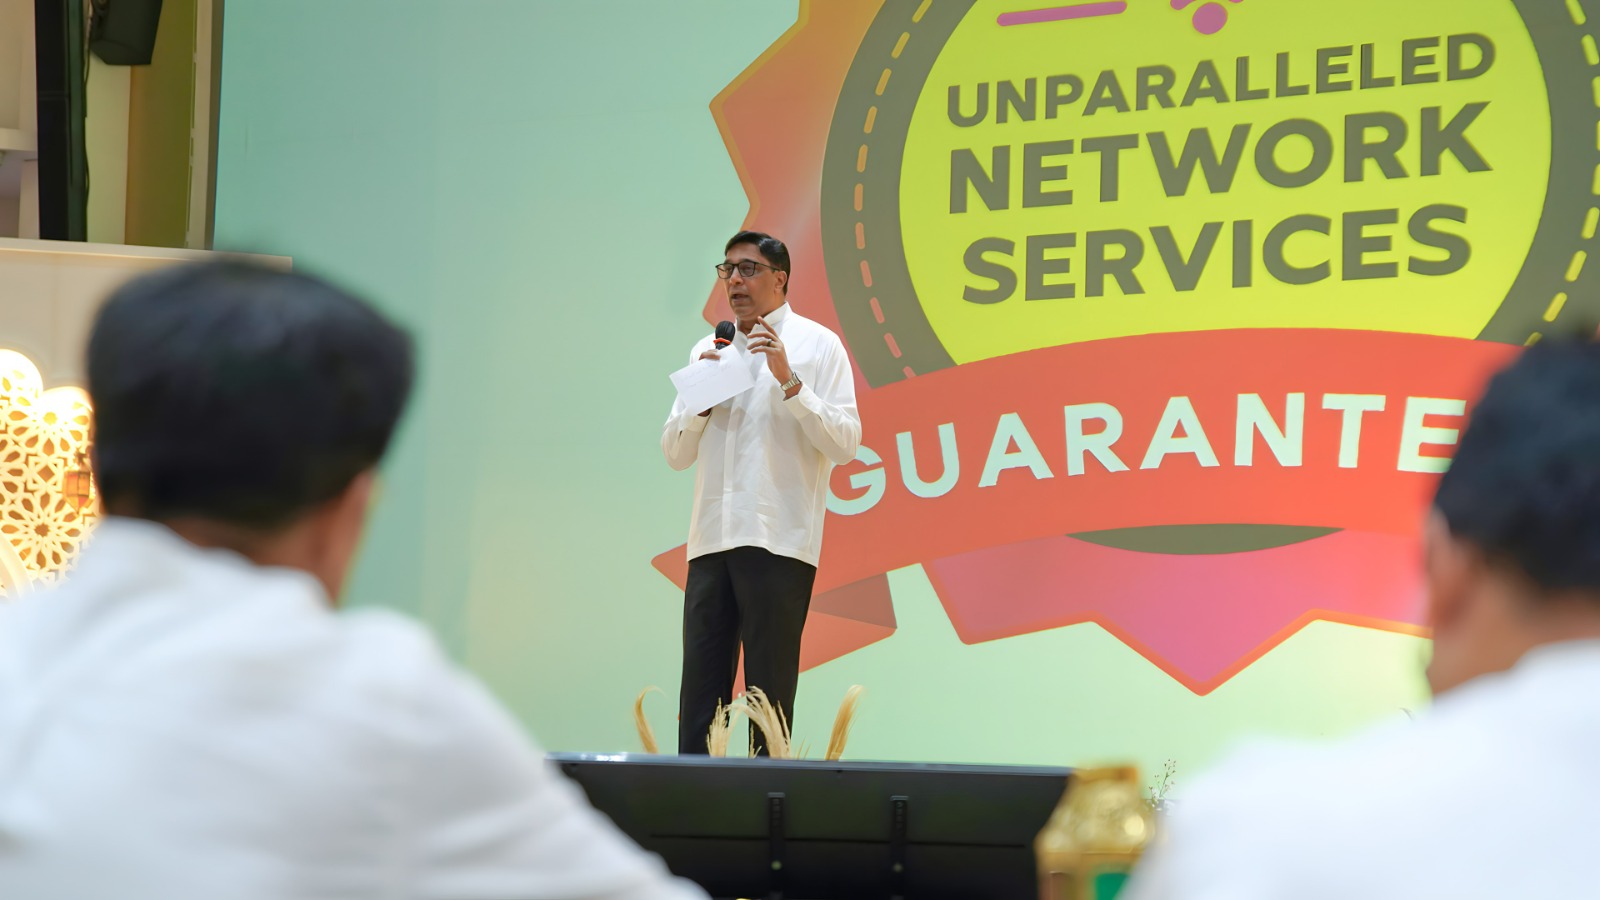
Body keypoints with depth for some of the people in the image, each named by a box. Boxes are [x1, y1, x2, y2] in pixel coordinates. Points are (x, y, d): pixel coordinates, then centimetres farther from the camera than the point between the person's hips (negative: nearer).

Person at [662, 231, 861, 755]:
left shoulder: (816, 345, 4)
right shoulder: (709, 351, 18)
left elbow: (846, 443, -6)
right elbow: (675, 453, 16)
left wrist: (789, 381, -14)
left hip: (779, 541, -5)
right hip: (711, 540, 5)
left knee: (769, 694, -3)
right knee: (699, 696, 1)